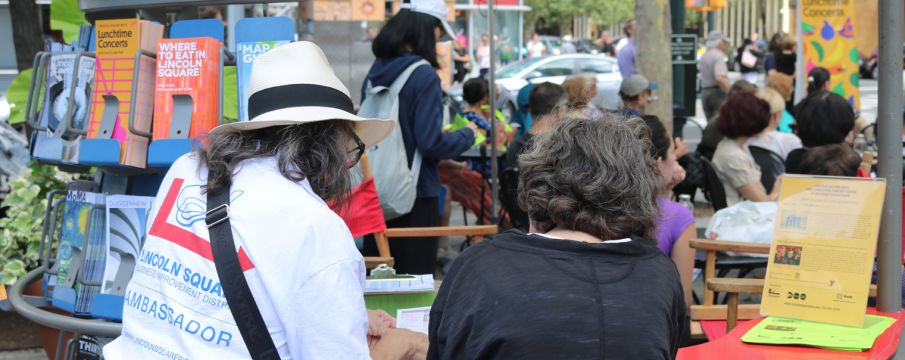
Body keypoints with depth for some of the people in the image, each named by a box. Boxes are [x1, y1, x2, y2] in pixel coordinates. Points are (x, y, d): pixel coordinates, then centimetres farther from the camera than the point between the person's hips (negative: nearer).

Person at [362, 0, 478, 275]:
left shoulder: (375, 72, 5)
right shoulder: (424, 75, -15)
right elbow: (432, 144, -19)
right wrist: (467, 135, -1)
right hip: (415, 193, -6)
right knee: (416, 274, 3)